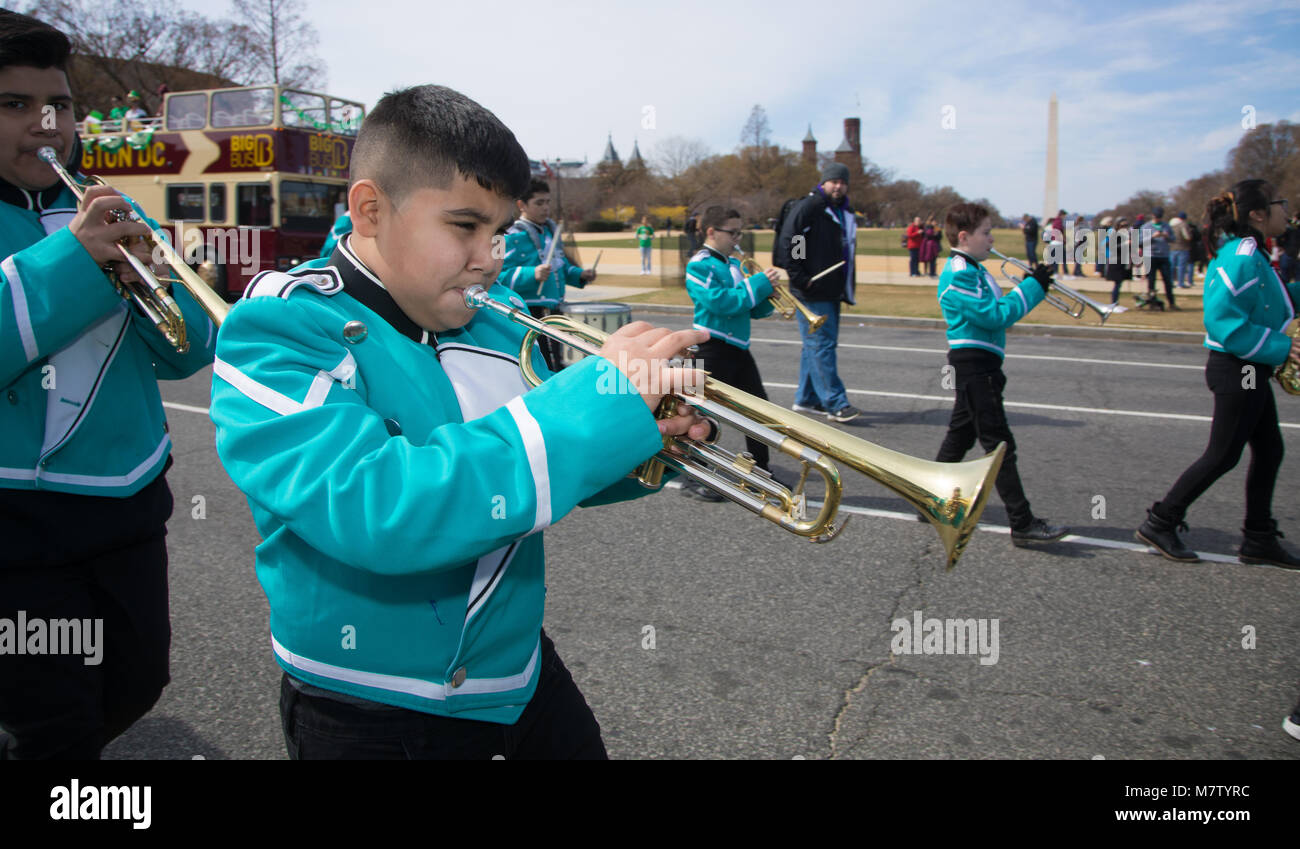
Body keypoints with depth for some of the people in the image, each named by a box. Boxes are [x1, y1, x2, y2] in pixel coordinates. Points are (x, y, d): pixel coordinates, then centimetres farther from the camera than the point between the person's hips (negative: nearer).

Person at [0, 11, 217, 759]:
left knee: (137, 682, 18)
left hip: (129, 499, 5)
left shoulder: (105, 214, 8)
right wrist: (68, 264, -25)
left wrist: (143, 274, -14)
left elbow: (186, 352, 4)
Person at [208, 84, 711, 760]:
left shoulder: (496, 315, -2)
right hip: (373, 715, -5)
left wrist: (648, 444, -14)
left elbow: (551, 471, 9)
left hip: (518, 670, 6)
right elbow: (371, 512, -35)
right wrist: (598, 400, -34)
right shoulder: (277, 332, -19)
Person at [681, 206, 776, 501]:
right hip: (713, 347, -9)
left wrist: (766, 295, -2)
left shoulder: (733, 263, 14)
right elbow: (720, 302, -25)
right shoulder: (700, 265, -11)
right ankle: (694, 480, 7)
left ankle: (760, 473, 25)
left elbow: (752, 308, 18)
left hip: (738, 347, 9)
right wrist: (757, 284, -21)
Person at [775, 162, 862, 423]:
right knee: (822, 345, -8)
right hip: (812, 293, -9)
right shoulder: (808, 207, -10)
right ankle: (836, 404, -8)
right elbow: (786, 241, -17)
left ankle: (806, 398, 23)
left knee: (816, 344, 14)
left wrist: (847, 287, 18)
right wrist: (800, 278, -19)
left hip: (832, 292, 9)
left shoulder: (845, 212, 18)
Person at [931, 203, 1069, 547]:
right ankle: (1023, 524, -4)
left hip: (976, 364, 11)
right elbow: (994, 316, -22)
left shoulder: (972, 270, 17)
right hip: (974, 363, -11)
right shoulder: (959, 275, -17)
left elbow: (996, 310, 16)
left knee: (961, 434, 16)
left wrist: (1032, 286, 4)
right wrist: (1032, 287, -15)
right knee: (999, 444, -8)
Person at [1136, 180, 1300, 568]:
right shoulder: (1242, 257, -20)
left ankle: (1259, 539, 22)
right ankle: (1160, 524, 8)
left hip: (1248, 373, 10)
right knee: (1222, 456, -2)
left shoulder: (1247, 254, 12)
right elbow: (1223, 318, -26)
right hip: (1238, 371, -10)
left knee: (1268, 451, 14)